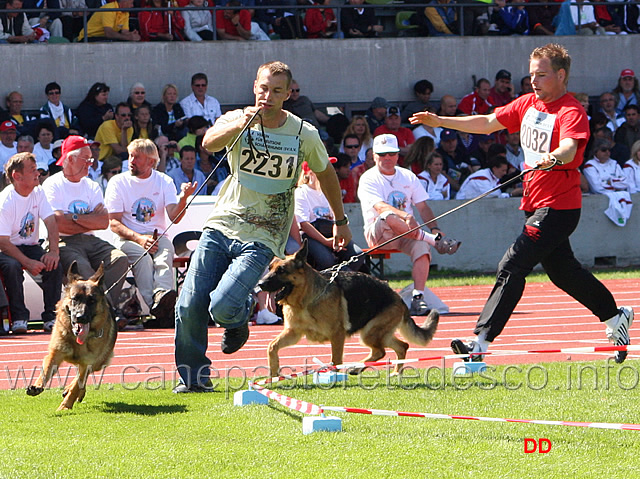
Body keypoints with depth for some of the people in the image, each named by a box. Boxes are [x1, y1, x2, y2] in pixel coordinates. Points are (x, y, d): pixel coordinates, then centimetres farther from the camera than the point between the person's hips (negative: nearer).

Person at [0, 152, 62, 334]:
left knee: (54, 266, -23)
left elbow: (51, 223, -4)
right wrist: (27, 262, -31)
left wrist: (53, 251, -22)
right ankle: (19, 318, -26)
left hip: (31, 247, 5)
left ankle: (51, 317, -16)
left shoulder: (38, 193, 0)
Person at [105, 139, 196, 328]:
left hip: (158, 237, 1)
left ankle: (163, 295, -63)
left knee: (165, 255, -34)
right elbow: (114, 223, -2)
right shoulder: (118, 182, 4)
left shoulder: (164, 182, 10)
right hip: (127, 239, -1)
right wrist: (139, 239, -18)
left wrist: (183, 198, -24)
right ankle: (155, 308, -53)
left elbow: (174, 217, -3)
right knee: (143, 258, -35)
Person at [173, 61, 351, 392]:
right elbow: (210, 143, -25)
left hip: (261, 239, -2)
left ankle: (240, 318, 17)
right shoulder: (237, 120, -3)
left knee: (222, 307, -21)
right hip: (221, 227, 2)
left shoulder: (304, 134, -2)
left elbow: (325, 174, 16)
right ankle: (193, 378, 15)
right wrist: (239, 125, -44)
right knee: (189, 306, -7)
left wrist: (340, 222, 25)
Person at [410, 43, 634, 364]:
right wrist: (440, 121, 15)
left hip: (558, 207, -9)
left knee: (512, 267, -16)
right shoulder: (528, 104, 9)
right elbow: (489, 123, 18)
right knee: (562, 271, 20)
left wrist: (552, 158, -57)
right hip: (535, 204, 9)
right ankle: (614, 316, 39)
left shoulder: (571, 112, -16)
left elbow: (569, 147, -35)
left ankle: (481, 341, -19)